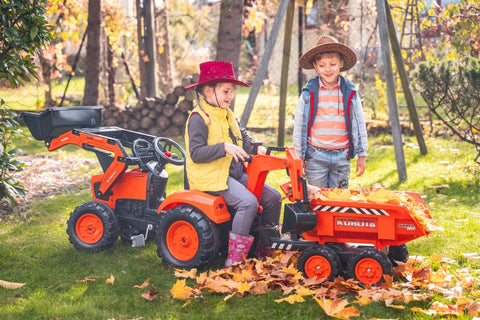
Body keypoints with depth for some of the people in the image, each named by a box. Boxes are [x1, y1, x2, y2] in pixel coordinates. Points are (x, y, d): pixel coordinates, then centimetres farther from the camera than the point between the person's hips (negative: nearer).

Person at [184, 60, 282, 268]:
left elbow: (242, 137, 23)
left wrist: (255, 148, 0)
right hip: (211, 177, -9)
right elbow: (196, 153, -19)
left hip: (235, 173, 9)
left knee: (272, 197, 0)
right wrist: (225, 148, -28)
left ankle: (266, 249, 12)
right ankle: (234, 259, -25)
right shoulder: (199, 118, -11)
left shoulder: (227, 115, 18)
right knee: (248, 202, -29)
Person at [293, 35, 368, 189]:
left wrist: (361, 155, 9)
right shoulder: (309, 93, -1)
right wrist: (298, 158, 5)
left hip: (341, 156, 1)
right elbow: (298, 126, 5)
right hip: (316, 156, -1)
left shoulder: (350, 93, 3)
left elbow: (359, 124, 10)